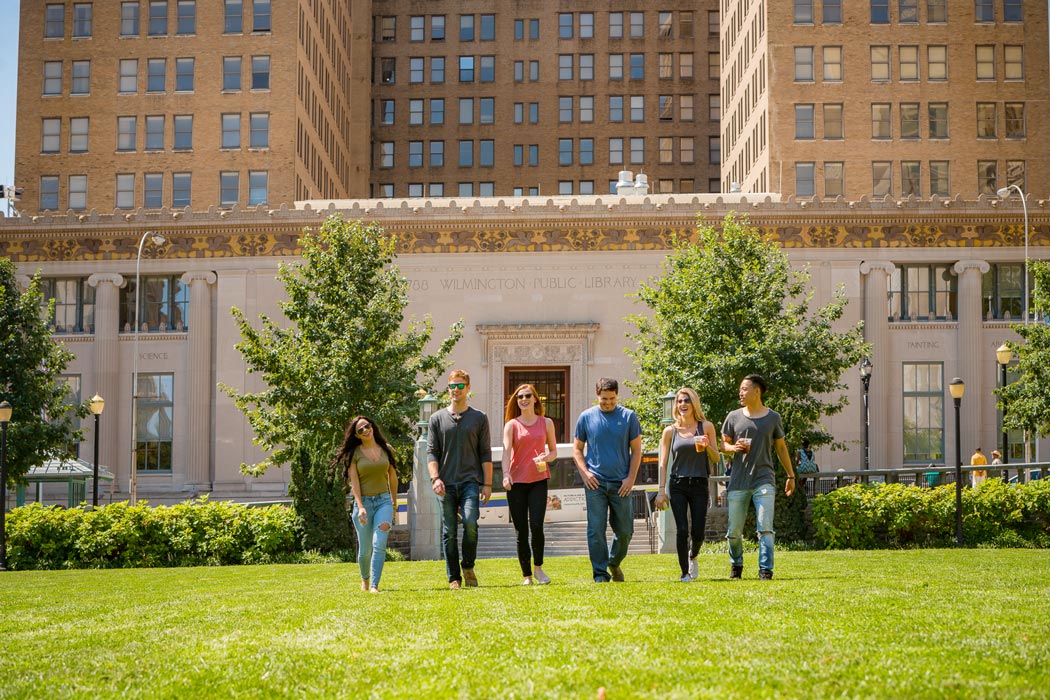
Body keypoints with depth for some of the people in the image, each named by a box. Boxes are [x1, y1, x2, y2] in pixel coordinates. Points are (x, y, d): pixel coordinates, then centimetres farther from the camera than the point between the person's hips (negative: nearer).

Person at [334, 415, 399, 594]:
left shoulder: (386, 449, 6)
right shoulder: (354, 453, -2)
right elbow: (354, 482, -8)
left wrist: (394, 506, 17)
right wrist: (360, 507, -19)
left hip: (384, 500, 1)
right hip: (364, 501, -1)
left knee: (379, 544, -16)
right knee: (365, 549, 6)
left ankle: (374, 585, -18)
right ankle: (365, 580, 33)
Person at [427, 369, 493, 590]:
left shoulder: (479, 418, 9)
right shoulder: (437, 418, 11)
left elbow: (486, 454, 7)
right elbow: (431, 452, 7)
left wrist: (487, 484, 0)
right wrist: (435, 478, -8)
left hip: (470, 481, -1)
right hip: (446, 484, 1)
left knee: (470, 522, -21)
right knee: (449, 532, 1)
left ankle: (468, 567, 0)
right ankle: (454, 578, 10)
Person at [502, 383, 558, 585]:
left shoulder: (546, 423, 9)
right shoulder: (512, 424, 4)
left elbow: (554, 451, 14)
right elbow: (506, 450, -9)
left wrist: (547, 457, -10)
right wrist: (505, 474, -26)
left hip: (538, 480, 0)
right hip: (516, 481, 0)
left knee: (536, 524, -16)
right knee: (521, 531, 1)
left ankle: (538, 568, 4)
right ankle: (527, 575, 11)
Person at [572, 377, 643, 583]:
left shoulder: (629, 417, 4)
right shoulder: (586, 417, 4)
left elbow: (636, 450, 6)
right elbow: (577, 449, 10)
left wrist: (631, 478, -3)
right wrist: (584, 473, -4)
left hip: (621, 483, 1)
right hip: (595, 482, -1)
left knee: (625, 531, 6)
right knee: (596, 530, -4)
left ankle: (614, 562, 31)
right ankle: (600, 574, 3)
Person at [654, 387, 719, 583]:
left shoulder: (706, 427, 4)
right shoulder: (670, 431, 5)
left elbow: (716, 459, 6)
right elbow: (663, 463, 6)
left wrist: (707, 446, -14)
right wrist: (661, 490, 0)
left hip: (699, 485, 0)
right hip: (678, 485, 0)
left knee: (698, 532, -2)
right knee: (682, 530, -8)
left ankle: (693, 556, 31)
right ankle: (685, 572, 5)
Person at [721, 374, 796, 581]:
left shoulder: (773, 418, 6)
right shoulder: (734, 417, 7)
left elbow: (781, 447, 16)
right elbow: (723, 444, 14)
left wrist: (791, 475, 18)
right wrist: (734, 447, -9)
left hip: (764, 480, -1)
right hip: (738, 481, 1)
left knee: (765, 528, -12)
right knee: (734, 530, 4)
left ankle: (766, 569, -8)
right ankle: (736, 565, 26)